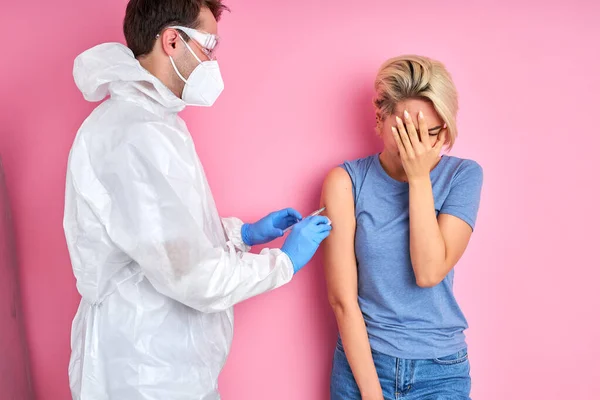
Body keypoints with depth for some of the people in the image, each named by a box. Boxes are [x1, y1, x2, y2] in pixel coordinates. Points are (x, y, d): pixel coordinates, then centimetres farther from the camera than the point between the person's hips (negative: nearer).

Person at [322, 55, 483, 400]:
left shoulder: (463, 175, -6)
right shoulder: (347, 182, -10)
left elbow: (429, 273, -17)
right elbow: (343, 299, -12)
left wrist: (420, 177, -19)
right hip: (362, 361, 0)